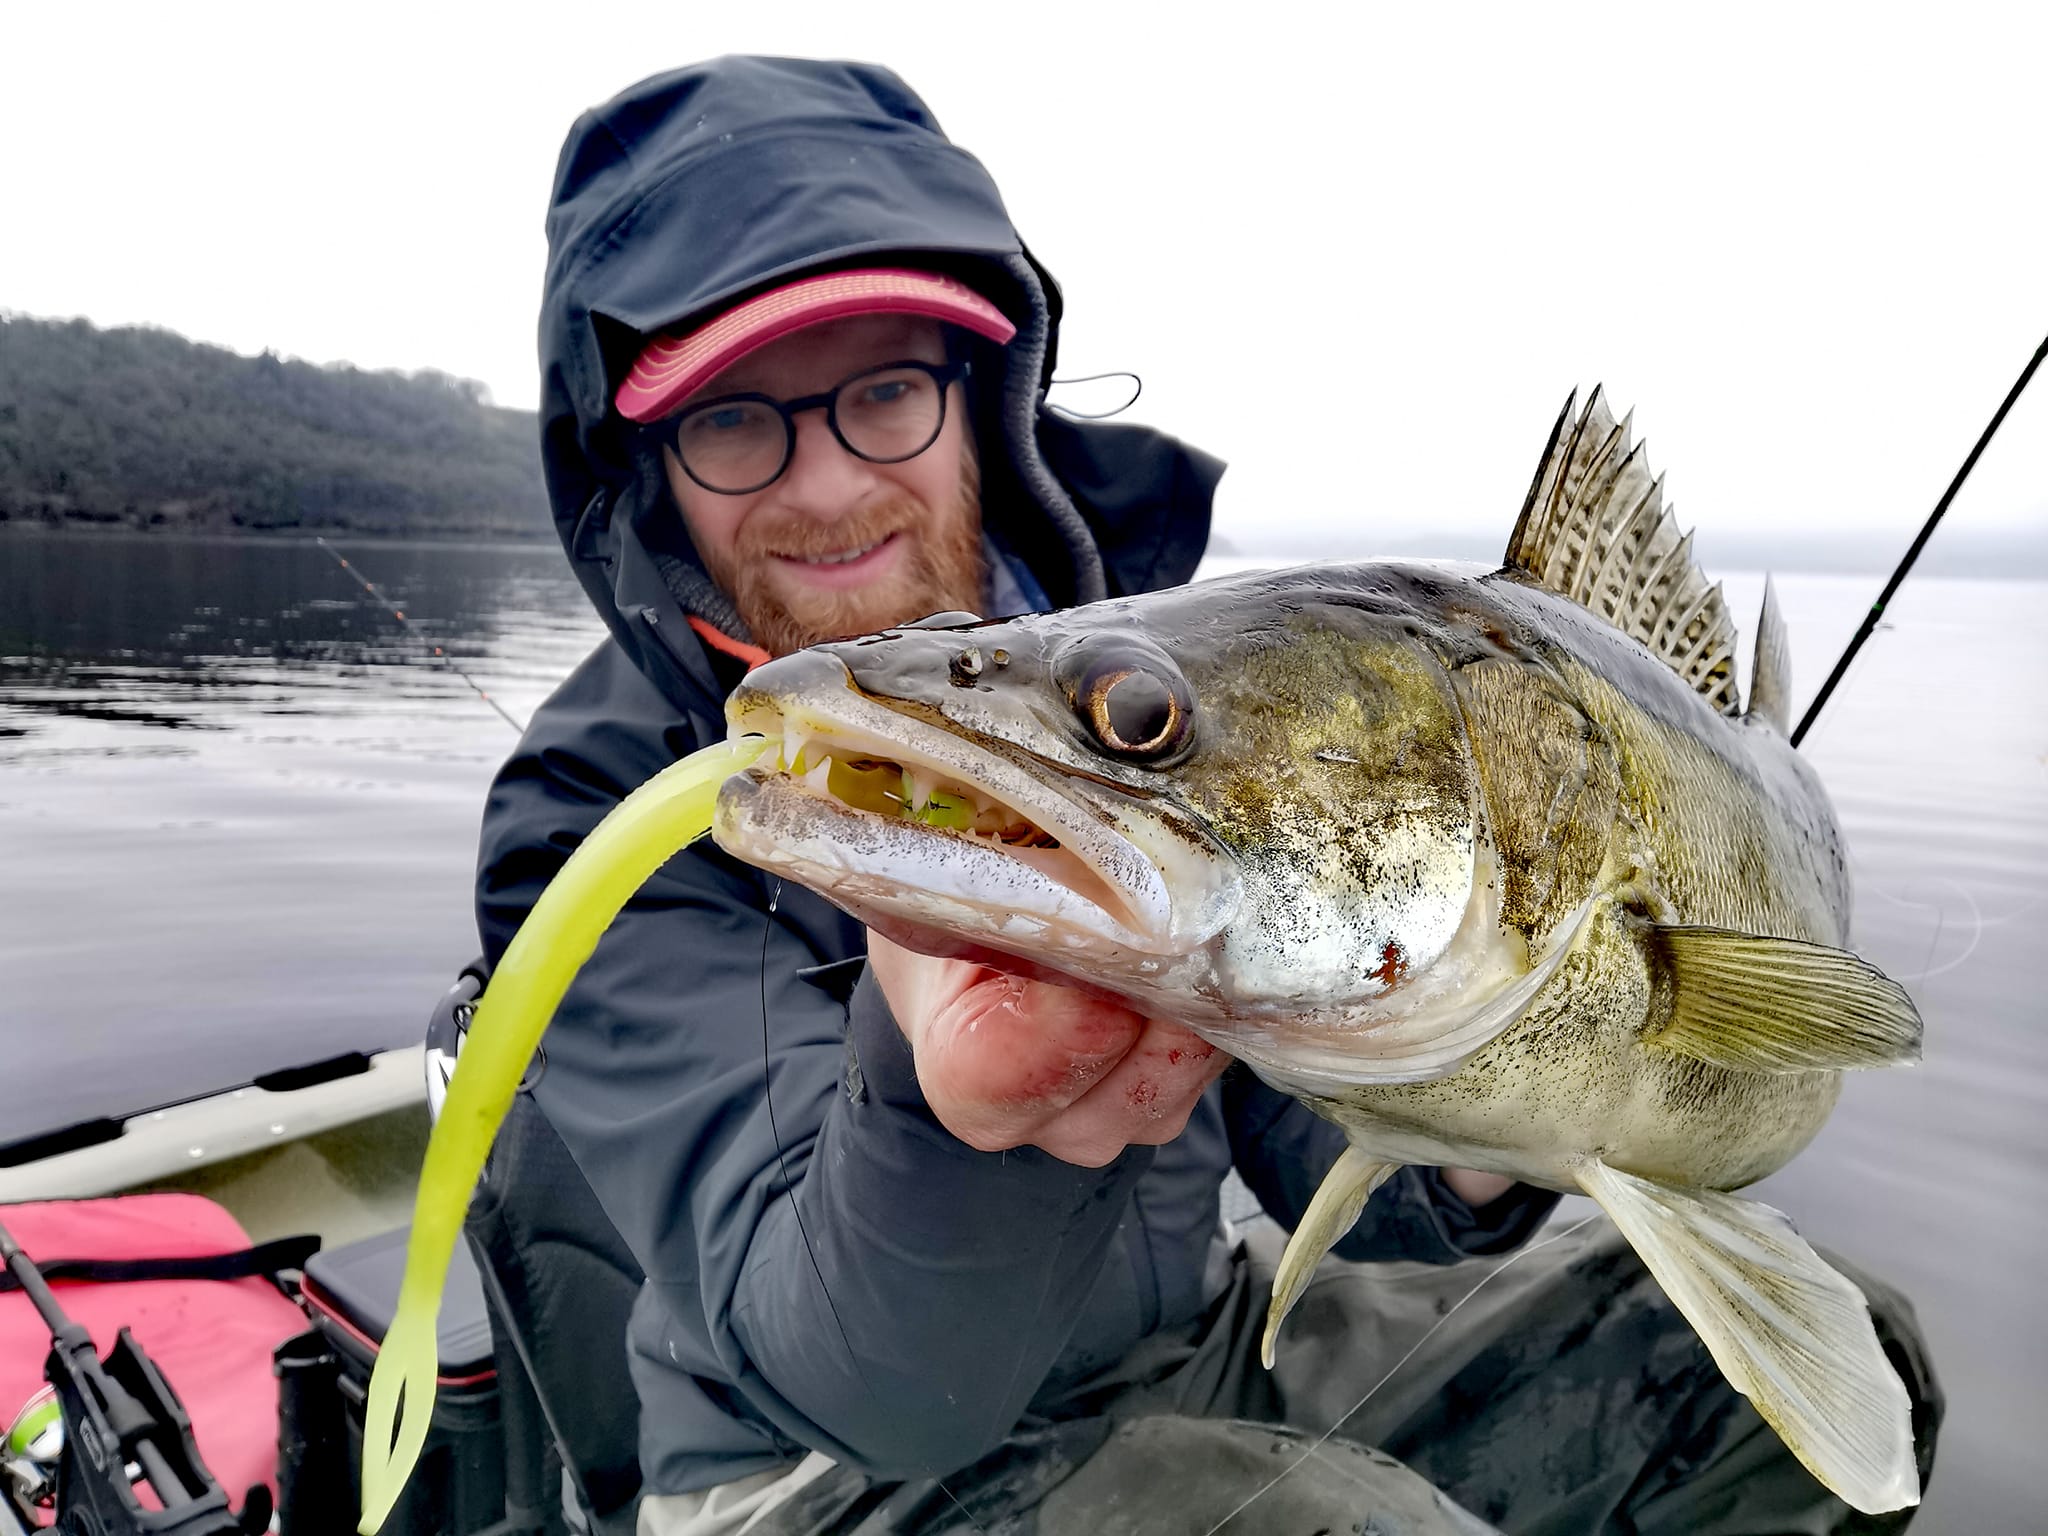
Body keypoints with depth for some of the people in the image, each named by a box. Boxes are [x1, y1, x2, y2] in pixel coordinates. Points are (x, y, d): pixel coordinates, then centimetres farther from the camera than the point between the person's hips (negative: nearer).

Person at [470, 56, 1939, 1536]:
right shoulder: (603, 812, -18)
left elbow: (1314, 1145, 2)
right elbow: (889, 1390, -28)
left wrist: (1457, 1174, -18)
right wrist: (945, 1092, -48)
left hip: (1207, 1350, 5)